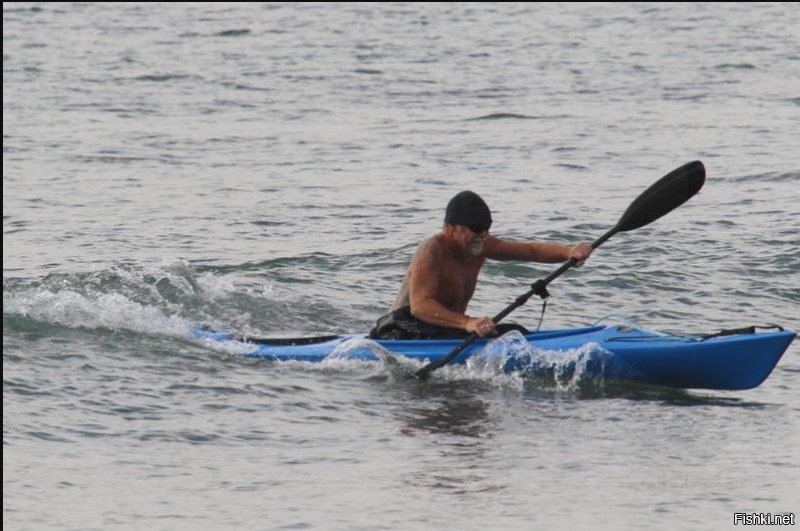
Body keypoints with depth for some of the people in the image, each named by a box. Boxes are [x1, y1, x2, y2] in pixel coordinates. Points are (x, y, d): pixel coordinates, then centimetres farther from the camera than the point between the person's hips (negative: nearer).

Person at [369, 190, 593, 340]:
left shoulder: (479, 245, 6)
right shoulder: (432, 250, -21)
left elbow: (531, 250, 9)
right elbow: (419, 305, -34)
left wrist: (568, 252, -13)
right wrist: (467, 323, -48)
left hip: (452, 327, 9)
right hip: (407, 332, -9)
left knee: (515, 332, -7)